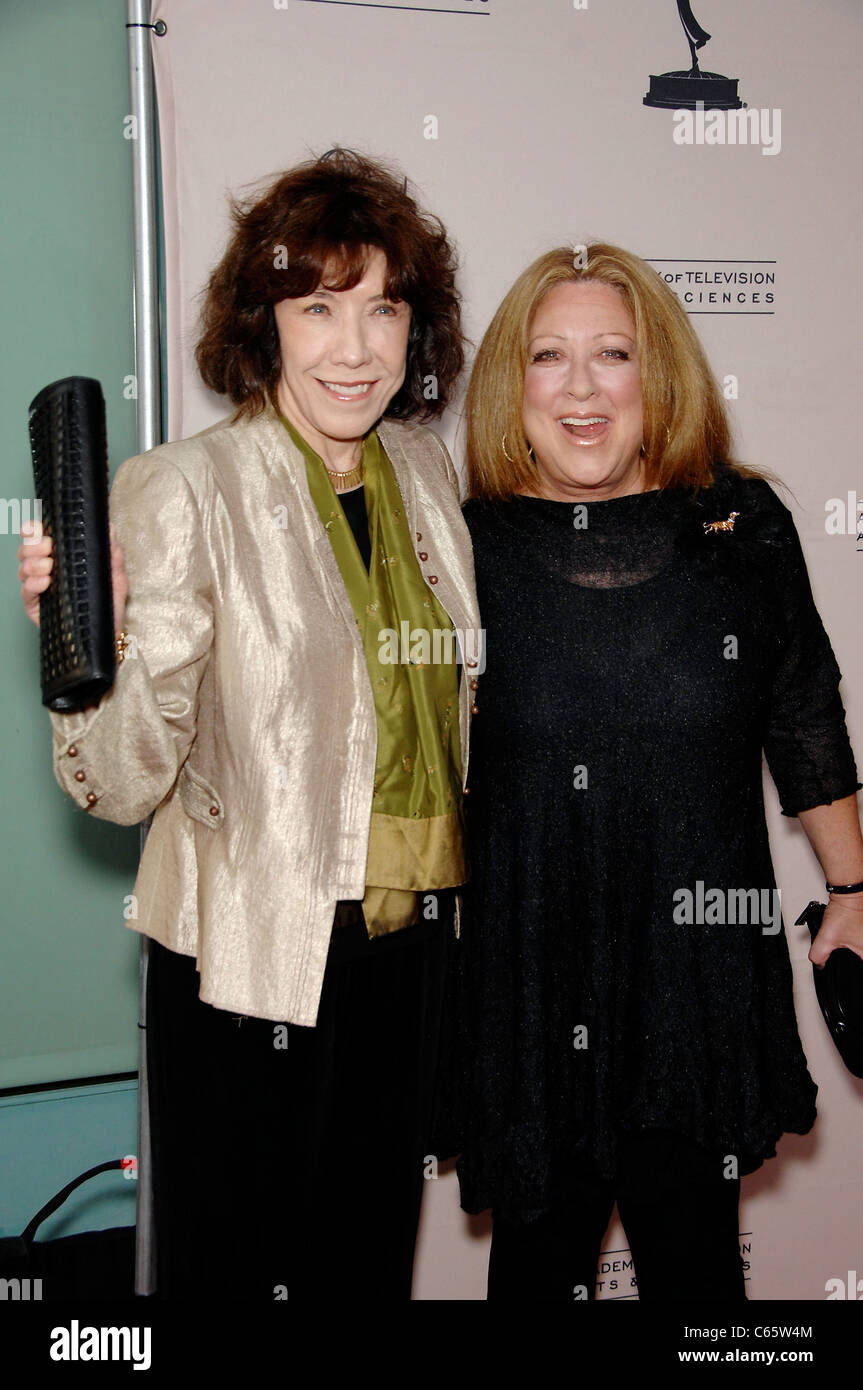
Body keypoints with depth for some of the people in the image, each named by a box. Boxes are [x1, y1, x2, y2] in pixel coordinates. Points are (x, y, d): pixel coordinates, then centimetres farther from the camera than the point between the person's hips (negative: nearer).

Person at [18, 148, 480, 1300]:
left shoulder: (425, 470, 3)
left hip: (411, 942, 6)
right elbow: (128, 782, -20)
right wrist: (95, 655, -37)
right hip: (249, 956, -5)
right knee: (238, 1259, 12)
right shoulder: (184, 492, -15)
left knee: (373, 1248, 21)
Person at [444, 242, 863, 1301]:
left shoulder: (744, 528, -1)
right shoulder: (467, 545, -5)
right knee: (542, 1251, 15)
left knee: (693, 1252, 13)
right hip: (528, 983, 0)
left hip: (701, 970, 1)